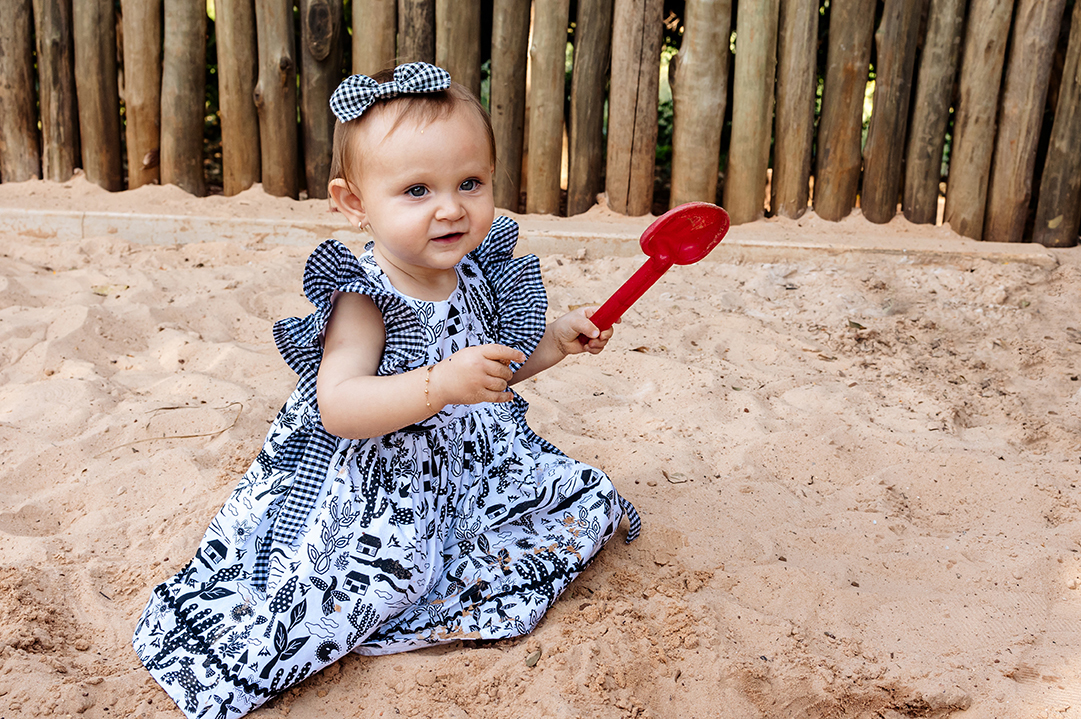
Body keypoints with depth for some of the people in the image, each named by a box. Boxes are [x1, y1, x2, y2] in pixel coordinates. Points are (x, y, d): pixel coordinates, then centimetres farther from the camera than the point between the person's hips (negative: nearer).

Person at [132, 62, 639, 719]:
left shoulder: (475, 277, 1)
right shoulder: (364, 299, -21)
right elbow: (339, 408, -33)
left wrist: (555, 341, 4)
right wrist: (442, 384, -43)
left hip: (472, 459, 8)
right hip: (378, 477, -8)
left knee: (585, 501, 8)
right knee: (385, 571, -31)